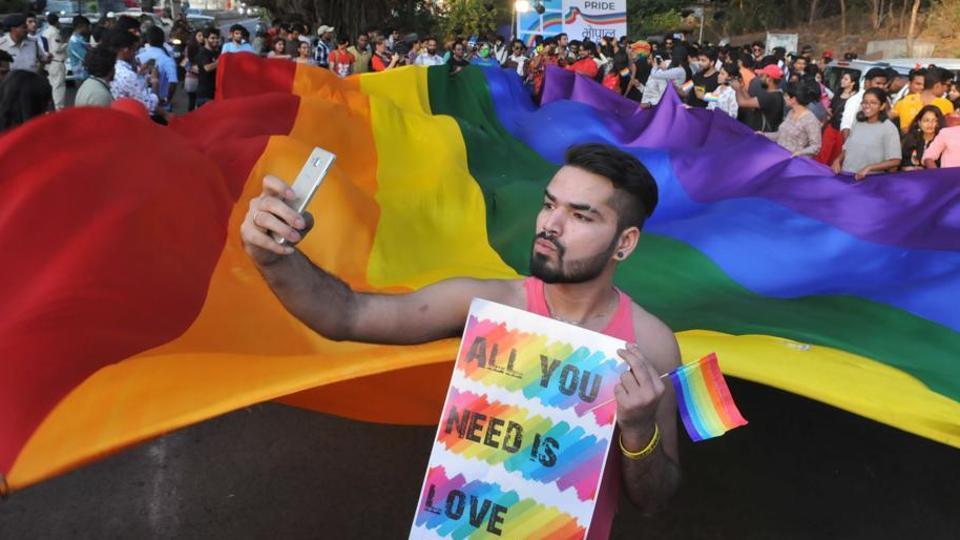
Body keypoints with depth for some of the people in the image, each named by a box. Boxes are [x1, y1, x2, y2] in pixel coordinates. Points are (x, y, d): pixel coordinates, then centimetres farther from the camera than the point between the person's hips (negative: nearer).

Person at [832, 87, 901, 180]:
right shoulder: (856, 124, 13)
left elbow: (895, 161, -7)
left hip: (870, 178, -4)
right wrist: (838, 160, 2)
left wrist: (869, 168, -15)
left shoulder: (889, 128, -3)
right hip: (845, 175, 4)